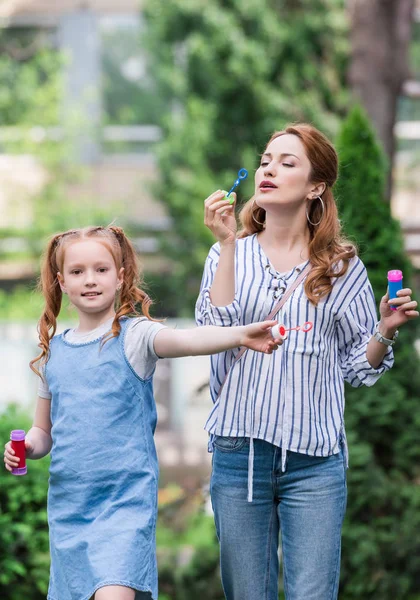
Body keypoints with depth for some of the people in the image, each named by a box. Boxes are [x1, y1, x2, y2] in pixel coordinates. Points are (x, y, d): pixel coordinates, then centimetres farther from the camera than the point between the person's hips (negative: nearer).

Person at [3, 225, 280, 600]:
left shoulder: (133, 335, -5)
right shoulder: (53, 352, 9)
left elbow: (183, 340, -27)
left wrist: (240, 335, -46)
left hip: (125, 500, -5)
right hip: (68, 505, 5)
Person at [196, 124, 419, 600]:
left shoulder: (341, 266, 5)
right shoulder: (230, 254, 7)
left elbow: (358, 367, 8)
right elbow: (217, 330, -11)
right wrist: (228, 245, -12)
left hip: (314, 459, -1)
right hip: (239, 449, 1)